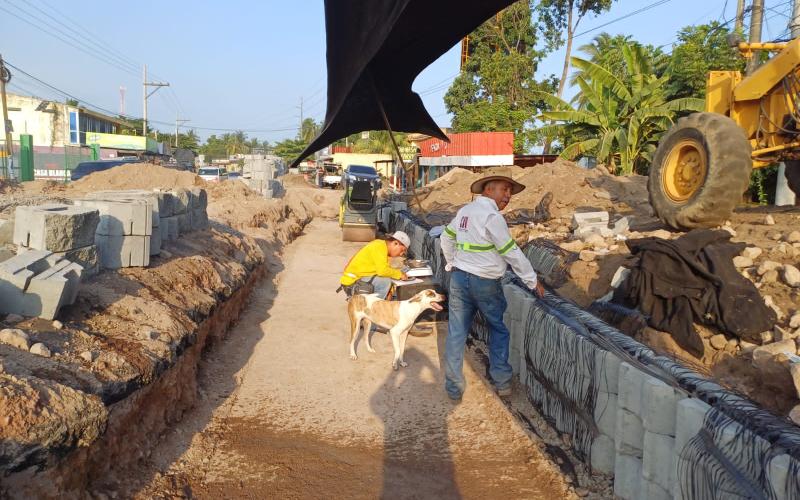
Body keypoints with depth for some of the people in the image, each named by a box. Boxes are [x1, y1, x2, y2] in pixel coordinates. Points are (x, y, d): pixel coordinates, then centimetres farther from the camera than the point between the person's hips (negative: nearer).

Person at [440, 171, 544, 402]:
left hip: (459, 278, 6)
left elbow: (446, 237, 20)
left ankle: (454, 389, 14)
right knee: (499, 329, 15)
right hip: (485, 283, -6)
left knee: (456, 334, 7)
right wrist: (533, 281, -5)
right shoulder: (492, 216, -16)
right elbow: (512, 253, -14)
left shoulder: (465, 211, 7)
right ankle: (502, 382, 21)